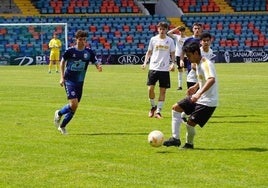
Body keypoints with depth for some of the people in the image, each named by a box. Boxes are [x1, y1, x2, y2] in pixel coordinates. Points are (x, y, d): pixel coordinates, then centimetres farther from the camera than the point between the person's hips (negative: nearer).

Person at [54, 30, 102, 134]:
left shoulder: (89, 52, -2)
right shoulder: (70, 51, -8)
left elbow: (96, 63, -2)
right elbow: (63, 61, 6)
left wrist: (99, 67, -28)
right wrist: (62, 77, 1)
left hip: (80, 82, 4)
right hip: (69, 80, -4)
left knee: (74, 107, 7)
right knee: (73, 103, -19)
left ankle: (62, 126, 25)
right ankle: (59, 113, 11)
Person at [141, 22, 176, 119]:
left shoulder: (170, 40, 3)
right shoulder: (153, 39, 4)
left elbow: (172, 54, 8)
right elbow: (149, 52, 12)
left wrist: (172, 63, -8)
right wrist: (145, 62, -1)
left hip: (165, 69, 0)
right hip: (153, 67, 0)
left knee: (163, 90, 1)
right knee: (150, 88, -7)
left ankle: (158, 111, 9)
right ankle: (153, 106, 17)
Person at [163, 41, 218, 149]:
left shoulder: (206, 64, -22)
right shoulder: (198, 64, 9)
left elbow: (211, 79, -40)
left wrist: (199, 93, -48)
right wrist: (196, 87, 20)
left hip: (208, 101, -10)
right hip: (198, 98, 10)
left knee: (190, 123, -11)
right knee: (176, 108, 8)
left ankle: (189, 144, 18)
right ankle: (175, 138, 7)